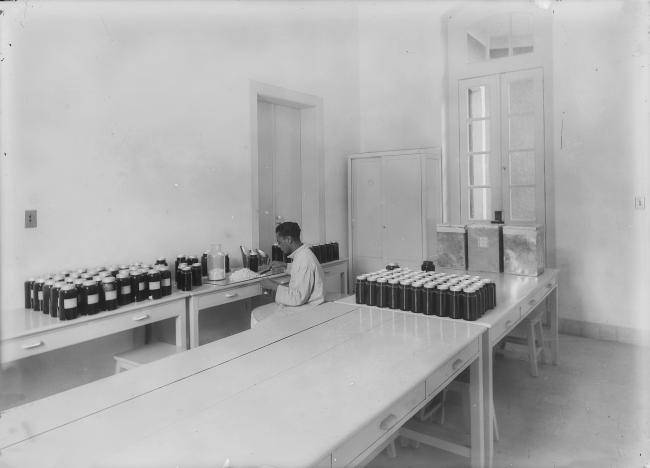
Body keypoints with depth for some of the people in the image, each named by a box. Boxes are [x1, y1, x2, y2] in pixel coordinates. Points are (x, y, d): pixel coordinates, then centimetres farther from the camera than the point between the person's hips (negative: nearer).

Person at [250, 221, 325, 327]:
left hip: (305, 310, -10)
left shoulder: (304, 260, -23)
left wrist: (274, 286, -15)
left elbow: (298, 298, -24)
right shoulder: (300, 255, 9)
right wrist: (280, 285, 5)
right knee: (256, 313, 9)